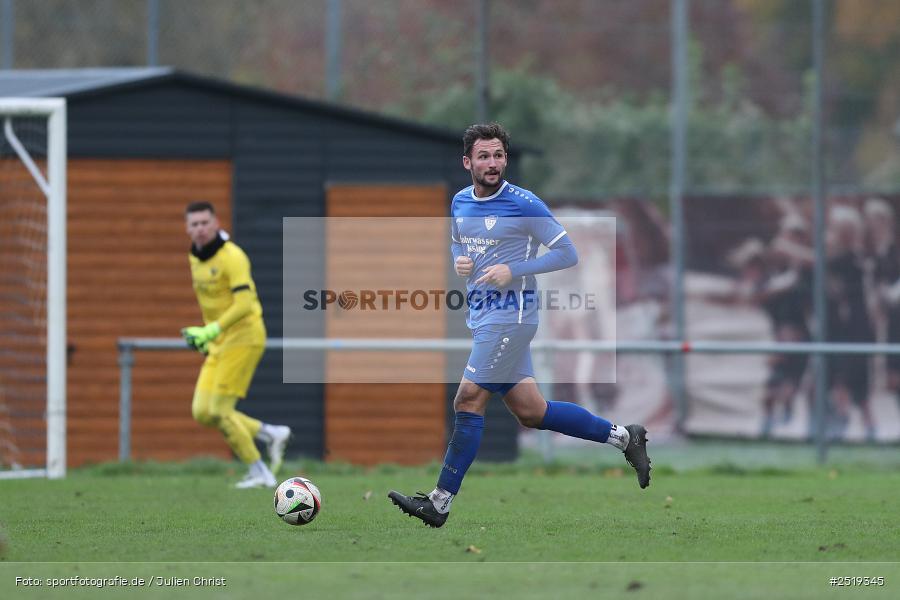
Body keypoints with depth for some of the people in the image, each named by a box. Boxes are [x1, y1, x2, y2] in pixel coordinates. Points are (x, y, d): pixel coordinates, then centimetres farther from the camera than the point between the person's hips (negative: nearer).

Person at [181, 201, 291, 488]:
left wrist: (212, 331, -30)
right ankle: (271, 434, 13)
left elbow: (244, 303, -25)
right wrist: (205, 335, 21)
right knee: (202, 413, 0)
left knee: (220, 410, -12)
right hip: (219, 344, 9)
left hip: (243, 337, -9)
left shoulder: (232, 256, -17)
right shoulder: (196, 258, 10)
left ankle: (259, 472, 0)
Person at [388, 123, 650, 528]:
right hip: (482, 318, 8)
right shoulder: (460, 202, 9)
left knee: (468, 400, -11)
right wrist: (458, 261, 1)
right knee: (531, 412, 10)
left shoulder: (524, 205, -12)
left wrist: (513, 271, -20)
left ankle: (440, 503, -5)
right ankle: (623, 437, 24)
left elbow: (567, 254, -10)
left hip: (510, 316, -8)